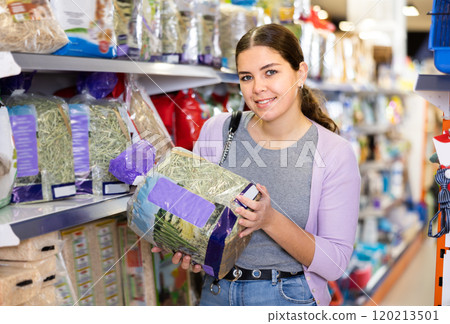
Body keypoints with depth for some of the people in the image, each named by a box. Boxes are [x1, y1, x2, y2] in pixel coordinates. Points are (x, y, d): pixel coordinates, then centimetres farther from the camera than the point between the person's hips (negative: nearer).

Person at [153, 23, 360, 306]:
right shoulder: (216, 131, -6)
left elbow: (335, 264, -14)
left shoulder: (335, 154, -14)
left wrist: (271, 221, -27)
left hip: (288, 297, -2)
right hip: (216, 291, 3)